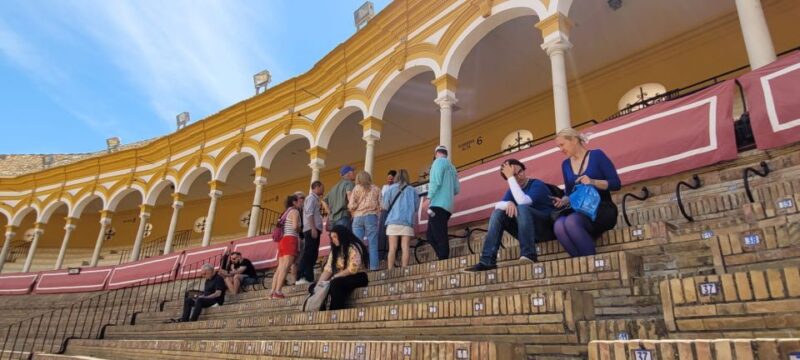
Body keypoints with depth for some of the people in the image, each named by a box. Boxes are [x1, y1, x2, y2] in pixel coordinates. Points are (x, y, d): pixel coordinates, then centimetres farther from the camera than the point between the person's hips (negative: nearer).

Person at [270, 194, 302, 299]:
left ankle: (273, 292, -4)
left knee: (280, 267, 3)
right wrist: (300, 229, 7)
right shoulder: (295, 211, 1)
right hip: (290, 240, -8)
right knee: (285, 266, -16)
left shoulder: (286, 212, 26)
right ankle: (277, 291, -26)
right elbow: (295, 226, -12)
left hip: (283, 240, 8)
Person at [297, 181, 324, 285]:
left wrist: (316, 229, 15)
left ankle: (309, 278, 5)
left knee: (313, 255, 6)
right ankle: (301, 277, -19)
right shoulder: (311, 198, -3)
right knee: (308, 254, -15)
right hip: (311, 229, -10)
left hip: (315, 229, 10)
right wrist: (313, 228, -23)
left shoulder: (315, 199, 25)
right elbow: (309, 214, -15)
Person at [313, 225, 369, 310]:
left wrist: (334, 278, -19)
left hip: (357, 278, -8)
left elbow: (352, 269, -20)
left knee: (335, 283, -36)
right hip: (341, 279, 8)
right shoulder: (335, 250, 13)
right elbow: (328, 269, 4)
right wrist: (319, 284, -11)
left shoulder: (354, 247, -10)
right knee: (313, 287, -6)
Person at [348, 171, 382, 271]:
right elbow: (380, 205, 2)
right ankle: (373, 268, -8)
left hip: (358, 217, 0)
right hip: (371, 217, 0)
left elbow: (352, 205, 0)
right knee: (372, 245, -2)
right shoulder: (376, 189, 11)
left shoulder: (356, 188, 9)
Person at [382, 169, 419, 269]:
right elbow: (417, 206, 9)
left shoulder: (391, 188, 6)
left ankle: (390, 270, -6)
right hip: (407, 221, 0)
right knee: (405, 247, -2)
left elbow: (385, 206, 5)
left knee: (392, 248, -2)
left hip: (393, 221, 0)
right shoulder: (412, 190, 8)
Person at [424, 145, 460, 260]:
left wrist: (429, 197, -15)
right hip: (447, 206, 8)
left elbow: (436, 181, -15)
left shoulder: (439, 161, 1)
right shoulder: (451, 167, 24)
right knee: (431, 236, 9)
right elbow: (457, 189, 21)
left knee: (440, 238, -12)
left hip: (438, 205, -8)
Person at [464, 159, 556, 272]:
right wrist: (508, 203, -29)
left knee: (522, 208, -30)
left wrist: (510, 177, -24)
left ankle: (529, 254, -36)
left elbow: (523, 201, -29)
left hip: (547, 228, -6)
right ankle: (487, 261, -21)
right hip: (526, 231, 6)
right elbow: (498, 205, -6)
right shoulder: (512, 190, 11)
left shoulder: (537, 184, -10)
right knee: (498, 213, -11)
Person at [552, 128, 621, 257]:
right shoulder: (566, 164, 15)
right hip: (579, 211, 4)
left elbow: (616, 184, -4)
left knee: (571, 221, -36)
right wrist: (564, 201, -1)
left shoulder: (597, 155, 1)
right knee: (559, 225, -32)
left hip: (602, 208, -4)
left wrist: (593, 182, -20)